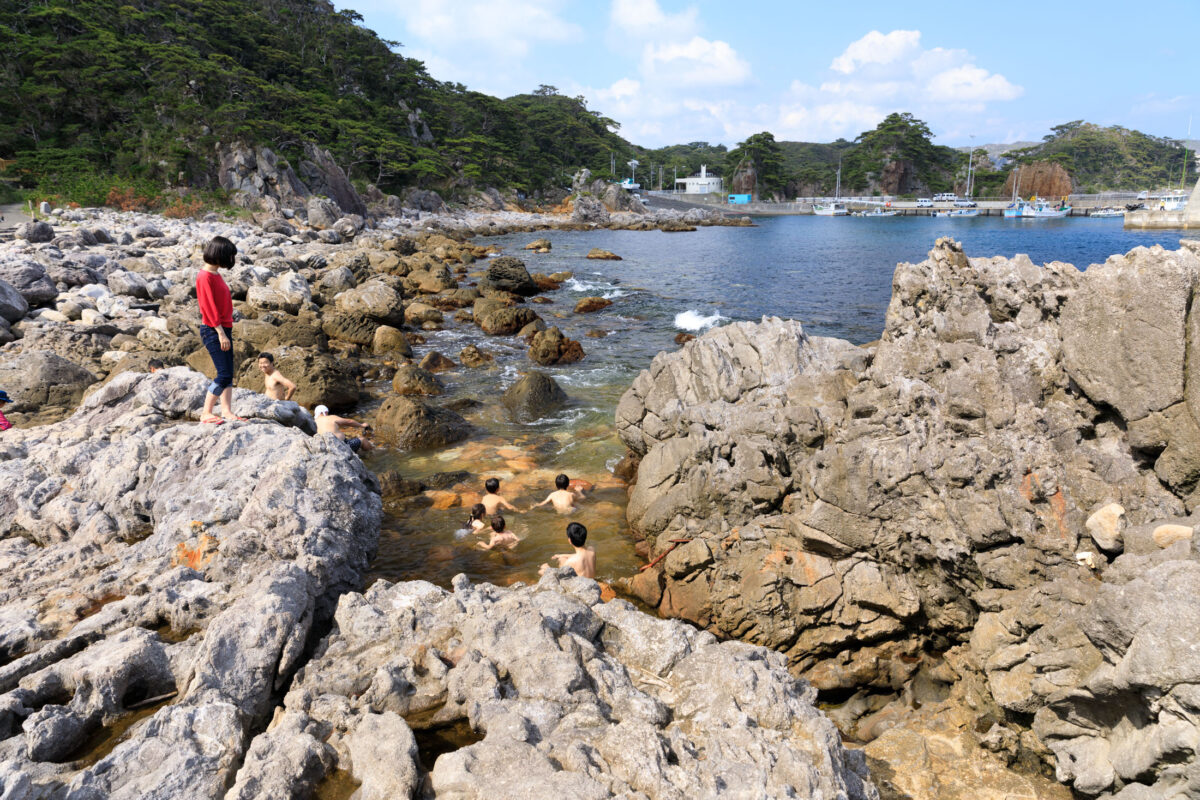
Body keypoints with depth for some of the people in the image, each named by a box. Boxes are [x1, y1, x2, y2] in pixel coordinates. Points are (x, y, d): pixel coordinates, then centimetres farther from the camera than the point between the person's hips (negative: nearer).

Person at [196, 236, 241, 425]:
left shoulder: (216, 275, 15)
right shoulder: (205, 276, -13)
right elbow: (209, 307, -17)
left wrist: (226, 332, 15)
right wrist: (221, 333, -20)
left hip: (223, 329, 10)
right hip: (213, 331, -10)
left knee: (228, 374, 9)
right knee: (224, 374, -11)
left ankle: (227, 411, 13)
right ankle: (206, 413, -2)